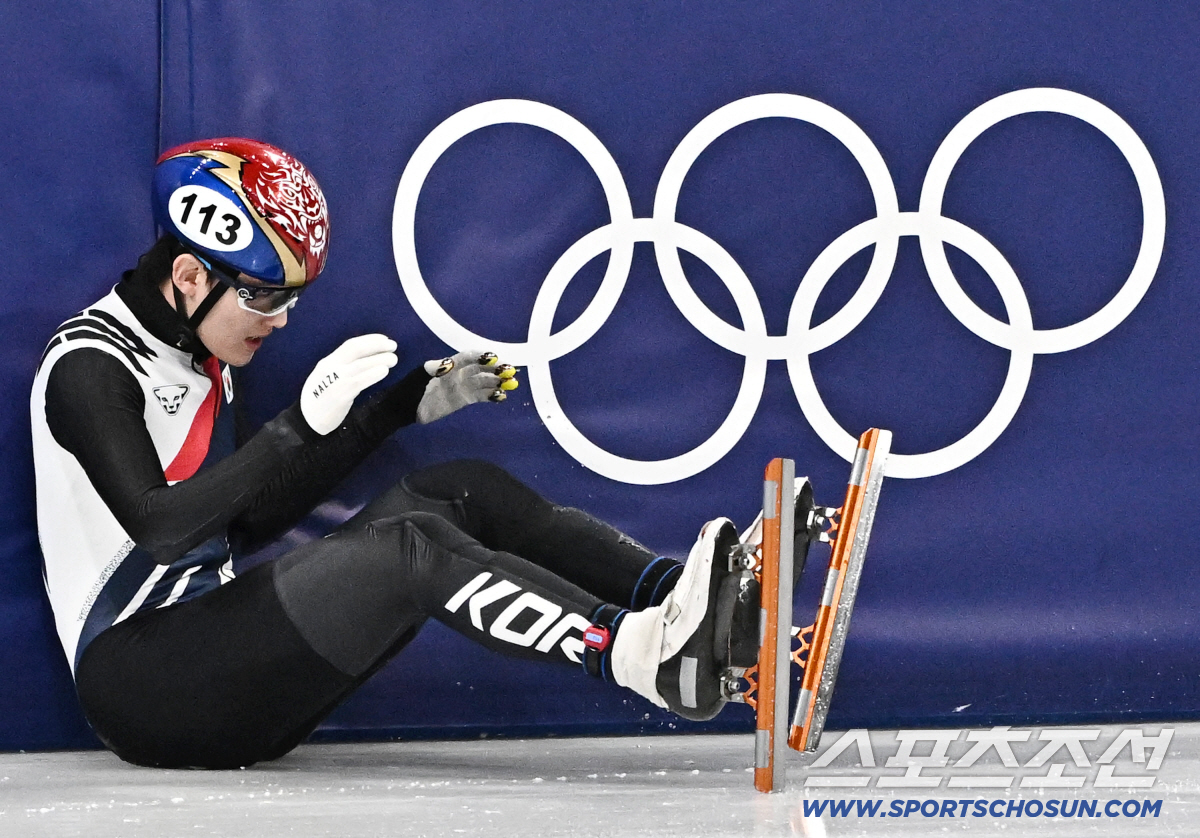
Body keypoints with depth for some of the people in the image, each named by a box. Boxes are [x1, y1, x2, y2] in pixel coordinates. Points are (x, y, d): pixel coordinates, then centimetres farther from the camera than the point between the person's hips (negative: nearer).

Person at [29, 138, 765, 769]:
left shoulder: (203, 357, 16)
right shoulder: (90, 366, -12)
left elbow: (249, 522, 15)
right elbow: (158, 529, -24)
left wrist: (406, 406, 10)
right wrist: (303, 425, -30)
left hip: (209, 645, 9)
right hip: (137, 687, -9)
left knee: (464, 495, -4)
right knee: (408, 548, -27)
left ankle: (709, 602, -20)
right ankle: (644, 655, -43)